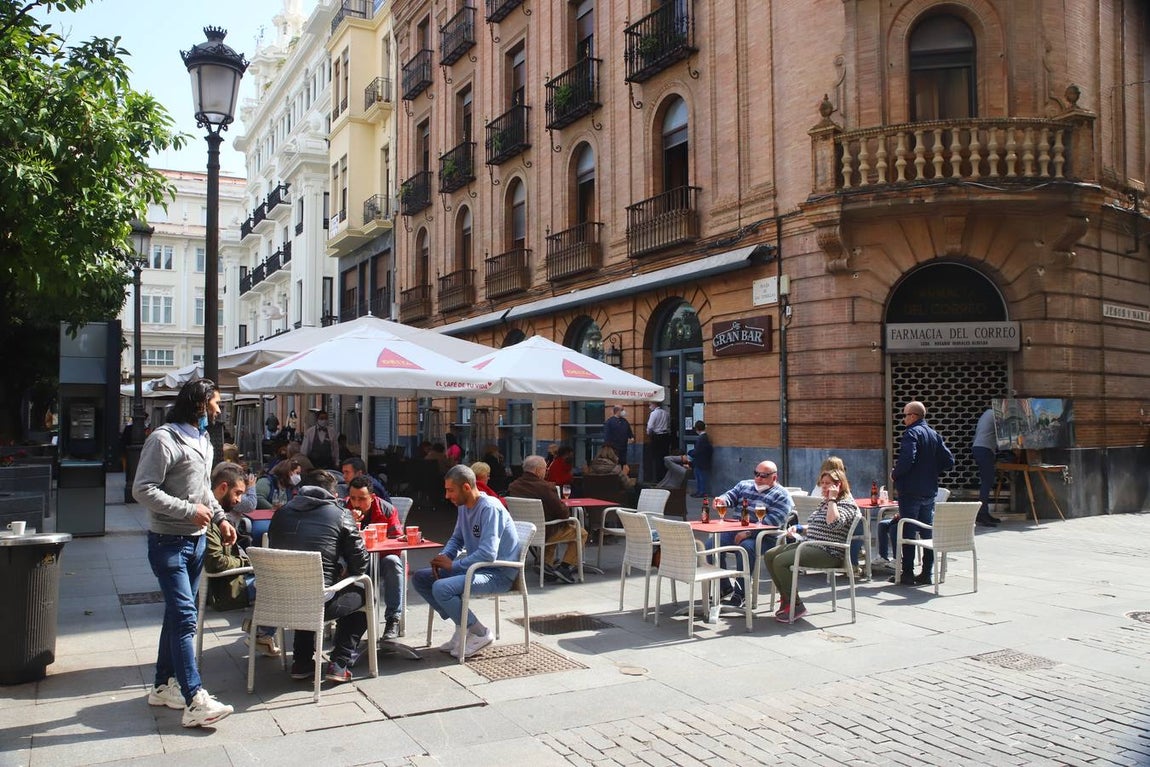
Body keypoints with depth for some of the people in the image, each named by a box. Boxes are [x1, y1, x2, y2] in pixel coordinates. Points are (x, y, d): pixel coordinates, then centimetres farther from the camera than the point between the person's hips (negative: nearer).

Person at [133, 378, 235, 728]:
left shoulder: (204, 441, 13)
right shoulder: (164, 440, -15)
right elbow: (142, 490, -20)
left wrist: (220, 517, 10)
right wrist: (189, 510, -22)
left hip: (196, 541, 9)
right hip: (169, 542, -9)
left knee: (178, 614, 15)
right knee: (185, 617, -11)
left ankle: (163, 685, 28)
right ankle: (195, 702, -10)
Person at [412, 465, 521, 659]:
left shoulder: (489, 509, -20)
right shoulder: (464, 507, 7)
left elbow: (488, 554, -28)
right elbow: (456, 539, 21)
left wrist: (453, 565, -18)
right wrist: (443, 557, -1)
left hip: (499, 573, -10)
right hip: (476, 567, 10)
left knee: (441, 588, -29)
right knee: (419, 578, 5)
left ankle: (480, 633, -9)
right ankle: (462, 626, 6)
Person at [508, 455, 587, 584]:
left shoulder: (513, 486, -3)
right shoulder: (545, 487, -22)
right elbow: (564, 514, -19)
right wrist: (565, 507, 7)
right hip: (543, 533, -7)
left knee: (556, 529, 36)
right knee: (581, 533, 11)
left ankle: (547, 564, 24)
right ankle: (564, 567, 4)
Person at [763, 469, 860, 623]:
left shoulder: (847, 503, -7)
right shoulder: (825, 503, 21)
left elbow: (833, 523, -28)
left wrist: (832, 499, -18)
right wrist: (798, 528, 13)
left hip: (829, 553, -10)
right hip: (809, 544, 10)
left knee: (780, 561, -25)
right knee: (769, 556, 0)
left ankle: (796, 606, -14)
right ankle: (786, 598, 5)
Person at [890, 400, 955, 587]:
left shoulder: (911, 433, -12)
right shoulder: (935, 435, 11)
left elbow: (907, 460, -25)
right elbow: (949, 461, 8)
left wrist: (894, 474, -10)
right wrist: (932, 472, 15)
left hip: (910, 491, -7)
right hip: (930, 491, 7)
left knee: (908, 532, -2)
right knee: (928, 531, 11)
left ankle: (907, 574, 1)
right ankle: (927, 573, 15)